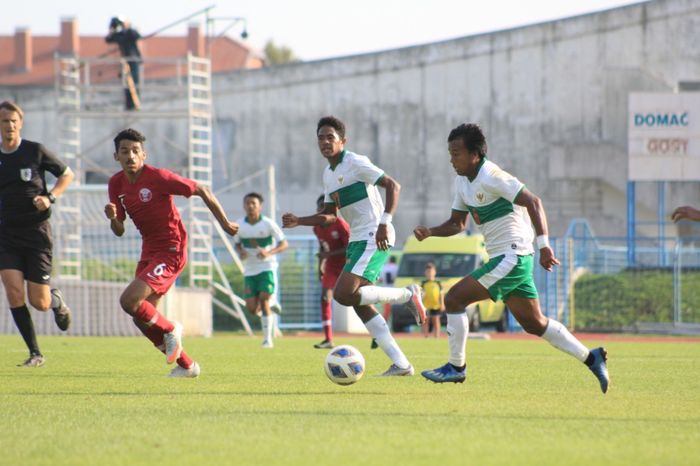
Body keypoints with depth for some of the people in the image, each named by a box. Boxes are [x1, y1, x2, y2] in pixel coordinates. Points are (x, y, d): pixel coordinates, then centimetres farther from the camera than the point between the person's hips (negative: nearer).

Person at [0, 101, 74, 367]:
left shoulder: (35, 151, -6)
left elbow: (67, 175, 6)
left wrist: (50, 198, -9)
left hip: (36, 232, -2)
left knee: (38, 302, -4)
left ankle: (56, 300, 35)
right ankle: (35, 353, -4)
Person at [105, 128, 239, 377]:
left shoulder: (158, 177, -17)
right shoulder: (116, 184, 2)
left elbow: (202, 191, -9)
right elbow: (119, 231, 7)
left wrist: (225, 223, -2)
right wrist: (113, 218, -17)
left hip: (171, 251, -8)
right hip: (149, 251, 8)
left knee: (129, 301, -22)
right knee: (142, 318, 8)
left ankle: (170, 329, 5)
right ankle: (186, 366, 22)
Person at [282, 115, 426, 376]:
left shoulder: (355, 163, -10)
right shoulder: (328, 174, 16)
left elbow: (392, 185, -14)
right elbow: (331, 215, 25)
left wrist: (384, 223, -24)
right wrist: (298, 222, 12)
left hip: (374, 238, -9)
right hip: (356, 240, 9)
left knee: (344, 294, -21)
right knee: (360, 303, 5)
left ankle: (407, 295, -6)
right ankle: (401, 364, 8)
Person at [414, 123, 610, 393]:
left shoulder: (490, 177, -17)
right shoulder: (462, 181, 11)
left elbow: (533, 202, -21)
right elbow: (457, 223, 19)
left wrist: (544, 245, -29)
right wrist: (429, 232, -1)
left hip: (513, 256, -10)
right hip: (506, 259, 10)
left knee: (454, 299, -11)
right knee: (534, 323, 13)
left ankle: (456, 367, -1)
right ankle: (591, 358, 18)